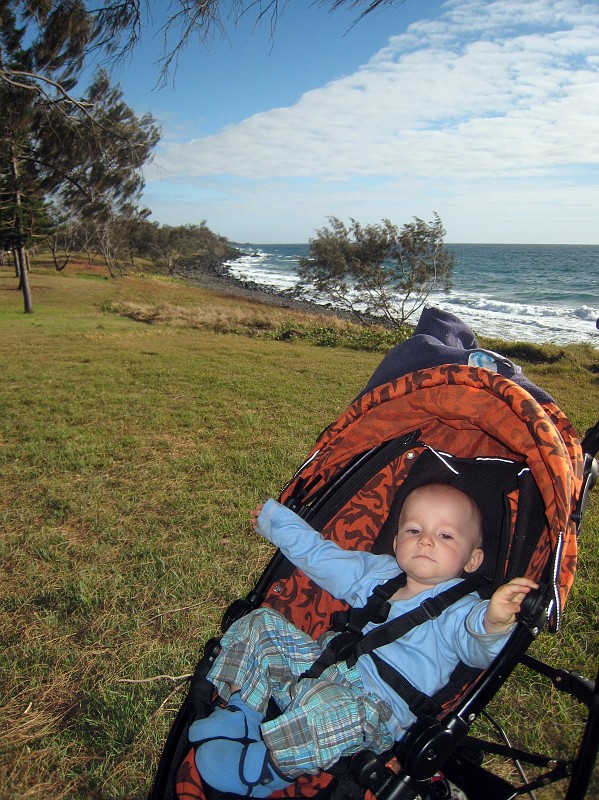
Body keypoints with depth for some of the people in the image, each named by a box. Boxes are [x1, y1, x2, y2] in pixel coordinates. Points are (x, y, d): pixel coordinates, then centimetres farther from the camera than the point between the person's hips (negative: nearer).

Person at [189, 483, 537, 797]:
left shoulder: (459, 608, -7)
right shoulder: (377, 571, 11)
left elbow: (479, 650, -28)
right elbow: (322, 556, 20)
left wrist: (494, 622, -52)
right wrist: (276, 518, 26)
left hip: (375, 704, -7)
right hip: (322, 665, 7)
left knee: (326, 706, -39)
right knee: (260, 624, 5)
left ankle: (269, 767, -14)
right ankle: (243, 712, 7)